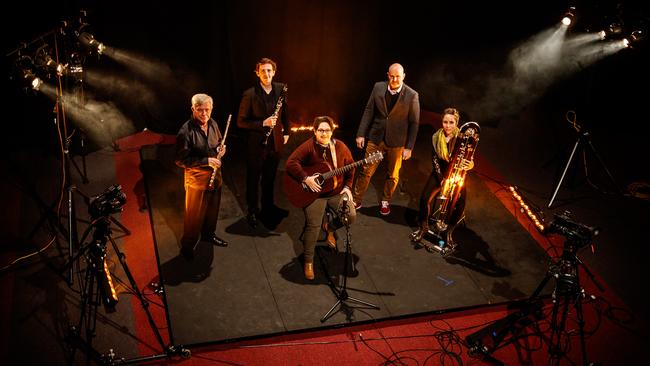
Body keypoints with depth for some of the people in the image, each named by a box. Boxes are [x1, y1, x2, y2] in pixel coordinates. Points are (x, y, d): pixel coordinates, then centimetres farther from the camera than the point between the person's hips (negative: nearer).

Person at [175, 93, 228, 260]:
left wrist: (220, 149, -6)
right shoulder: (186, 131, -22)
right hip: (196, 178, -6)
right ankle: (187, 245, 25)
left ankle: (208, 234, 46)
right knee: (194, 214, 7)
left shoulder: (213, 124, -1)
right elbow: (181, 160, -21)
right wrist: (206, 161, -25)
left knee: (212, 209, 23)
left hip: (214, 175, 7)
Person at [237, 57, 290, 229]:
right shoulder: (250, 94, -17)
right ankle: (252, 212, 25)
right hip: (257, 144, -5)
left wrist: (286, 132, 12)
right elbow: (241, 122, -12)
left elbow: (285, 112, 13)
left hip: (275, 142, 5)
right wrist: (263, 123, -22)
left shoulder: (280, 89, -2)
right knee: (253, 179, 9)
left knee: (270, 177, 21)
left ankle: (268, 207, 39)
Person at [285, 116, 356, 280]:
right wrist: (306, 179, -26)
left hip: (337, 191, 5)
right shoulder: (308, 146, -11)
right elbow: (291, 163, -19)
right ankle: (308, 260, 2)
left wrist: (347, 187, 2)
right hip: (314, 193, -4)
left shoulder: (340, 146, 2)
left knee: (351, 215, -10)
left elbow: (350, 167, 11)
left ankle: (330, 227, 24)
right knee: (313, 225, -18)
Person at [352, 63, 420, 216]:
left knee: (392, 175, 13)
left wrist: (409, 147, -7)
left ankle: (385, 202, 34)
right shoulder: (378, 87, -3)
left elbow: (414, 122, -6)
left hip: (396, 142, -1)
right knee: (365, 171, 5)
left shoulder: (412, 96, -11)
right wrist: (361, 134, -1)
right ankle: (356, 201, 19)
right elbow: (369, 111, 3)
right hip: (376, 138, 2)